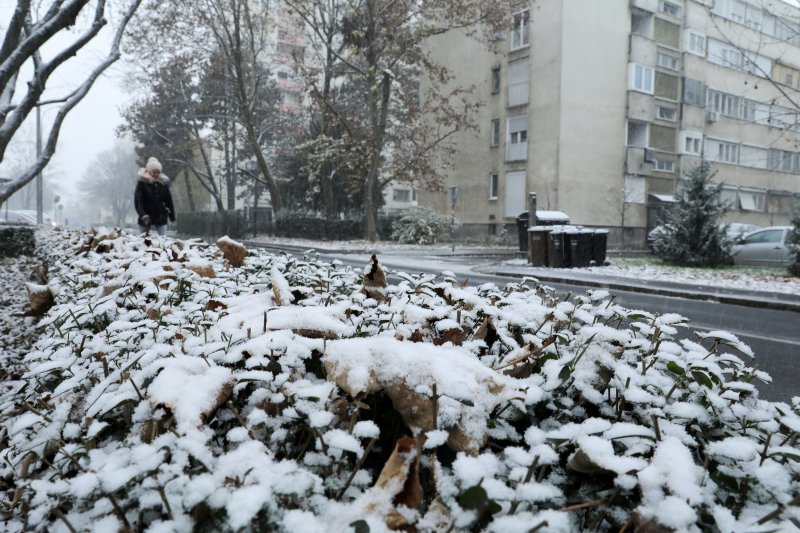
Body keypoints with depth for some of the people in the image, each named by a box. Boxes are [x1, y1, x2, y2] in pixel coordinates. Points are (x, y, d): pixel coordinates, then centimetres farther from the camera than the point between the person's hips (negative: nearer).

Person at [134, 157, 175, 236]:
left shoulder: (164, 182, 5)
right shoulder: (142, 182, -6)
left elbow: (168, 200, 11)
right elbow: (137, 200, -11)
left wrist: (172, 216, 12)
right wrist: (142, 214, -26)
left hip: (161, 217, 2)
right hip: (146, 217, -2)